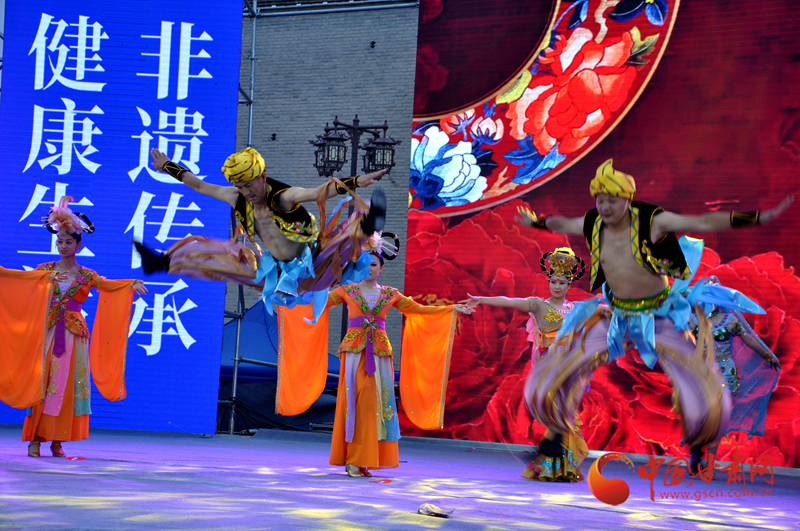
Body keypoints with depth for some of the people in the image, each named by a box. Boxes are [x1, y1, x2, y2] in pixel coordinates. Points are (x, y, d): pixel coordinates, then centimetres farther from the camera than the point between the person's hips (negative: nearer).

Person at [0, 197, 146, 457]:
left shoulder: (85, 275, 6)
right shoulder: (46, 270, 9)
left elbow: (107, 284, -7)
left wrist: (133, 284, -23)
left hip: (73, 334, 0)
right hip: (48, 332, 0)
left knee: (66, 385, -3)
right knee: (41, 382, -5)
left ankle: (57, 441, 2)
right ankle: (35, 438, -2)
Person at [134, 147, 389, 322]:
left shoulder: (283, 197, -25)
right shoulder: (237, 198, -5)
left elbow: (319, 192, -41)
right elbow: (200, 185, 10)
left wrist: (354, 182, -56)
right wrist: (169, 167, 18)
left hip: (313, 271, -7)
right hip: (276, 273, 7)